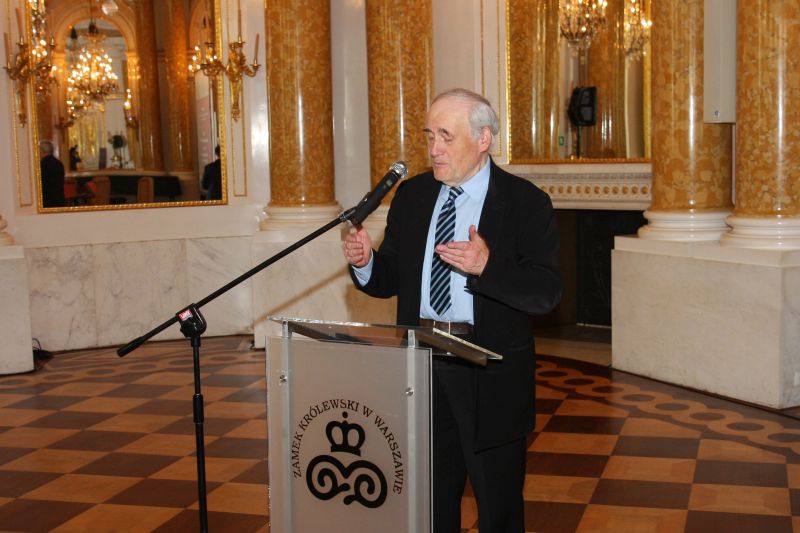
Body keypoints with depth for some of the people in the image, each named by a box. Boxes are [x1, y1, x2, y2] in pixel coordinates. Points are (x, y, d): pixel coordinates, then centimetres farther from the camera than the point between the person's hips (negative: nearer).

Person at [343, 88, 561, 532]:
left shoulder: (525, 202, -7)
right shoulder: (412, 195, 7)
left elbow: (547, 293, -16)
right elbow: (391, 279, 9)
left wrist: (487, 266, -31)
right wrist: (365, 262, -12)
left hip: (490, 378, -4)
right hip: (420, 367, 4)